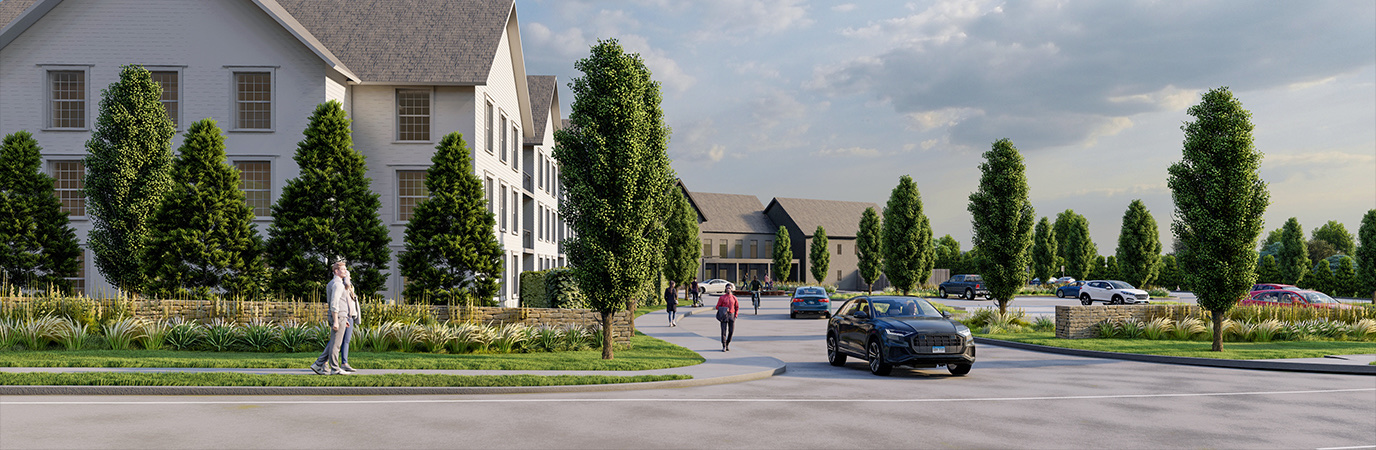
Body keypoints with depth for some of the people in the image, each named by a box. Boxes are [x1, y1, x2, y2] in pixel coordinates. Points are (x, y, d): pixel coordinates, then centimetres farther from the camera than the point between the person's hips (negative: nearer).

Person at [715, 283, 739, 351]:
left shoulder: (734, 297, 6)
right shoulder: (722, 297, -1)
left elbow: (737, 307, 14)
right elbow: (717, 307, 1)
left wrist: (735, 315, 3)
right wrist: (723, 309, -18)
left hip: (731, 316, 2)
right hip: (724, 316, -2)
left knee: (731, 331, 1)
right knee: (724, 331, -6)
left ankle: (727, 344, 20)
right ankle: (724, 347, 1)